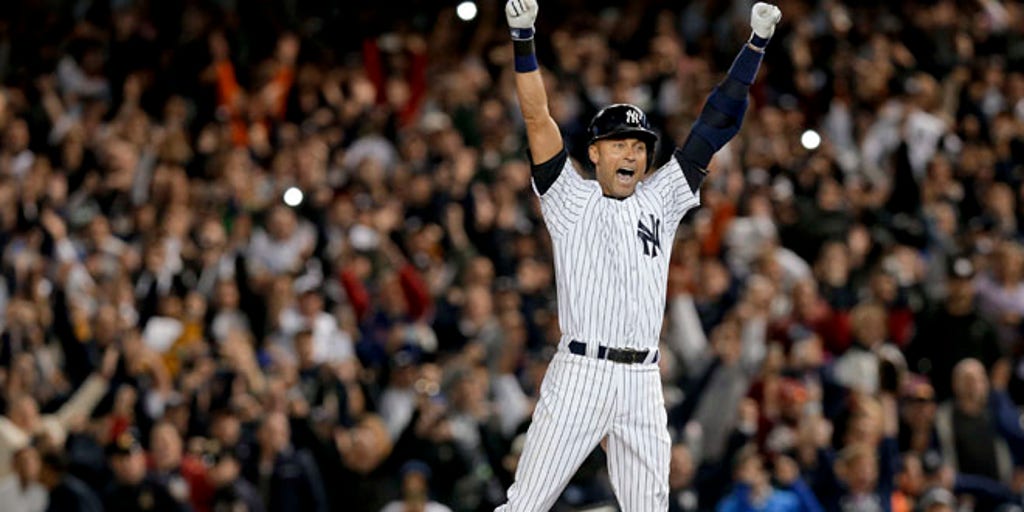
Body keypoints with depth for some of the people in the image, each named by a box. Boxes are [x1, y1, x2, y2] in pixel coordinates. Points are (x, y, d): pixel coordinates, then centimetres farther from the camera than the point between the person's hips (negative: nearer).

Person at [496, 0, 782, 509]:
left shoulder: (660, 200, 15)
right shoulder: (570, 199, 7)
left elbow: (716, 125, 14)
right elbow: (537, 119, -2)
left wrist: (757, 43, 10)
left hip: (643, 384, 4)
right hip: (580, 373, -4)